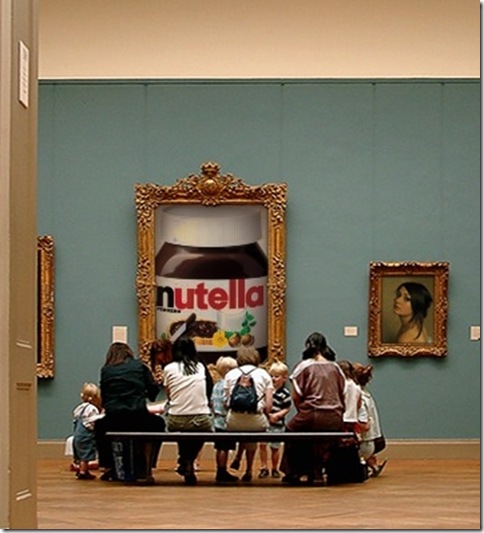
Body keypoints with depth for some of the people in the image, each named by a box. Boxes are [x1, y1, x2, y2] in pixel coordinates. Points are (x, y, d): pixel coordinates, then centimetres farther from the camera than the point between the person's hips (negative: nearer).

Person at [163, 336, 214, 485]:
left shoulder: (169, 369, 1)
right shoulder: (201, 367, 6)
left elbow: (169, 396, 13)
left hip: (176, 422, 0)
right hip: (201, 422, 0)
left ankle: (185, 462, 27)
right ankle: (189, 462, 12)